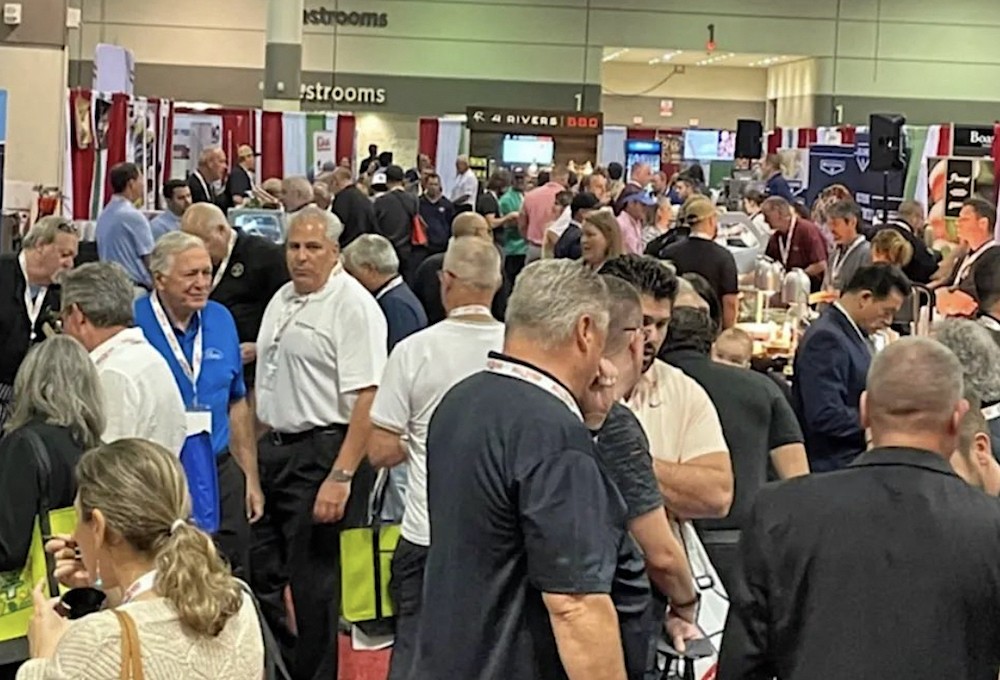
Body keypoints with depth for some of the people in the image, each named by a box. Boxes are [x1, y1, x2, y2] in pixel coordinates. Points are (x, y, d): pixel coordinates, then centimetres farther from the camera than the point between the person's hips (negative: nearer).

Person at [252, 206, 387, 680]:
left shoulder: (352, 305, -13)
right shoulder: (282, 299, 13)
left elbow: (367, 397, -20)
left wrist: (341, 477, -24)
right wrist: (258, 453, 15)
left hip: (323, 453, -8)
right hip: (274, 449, 8)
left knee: (314, 584, 1)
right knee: (261, 574, 14)